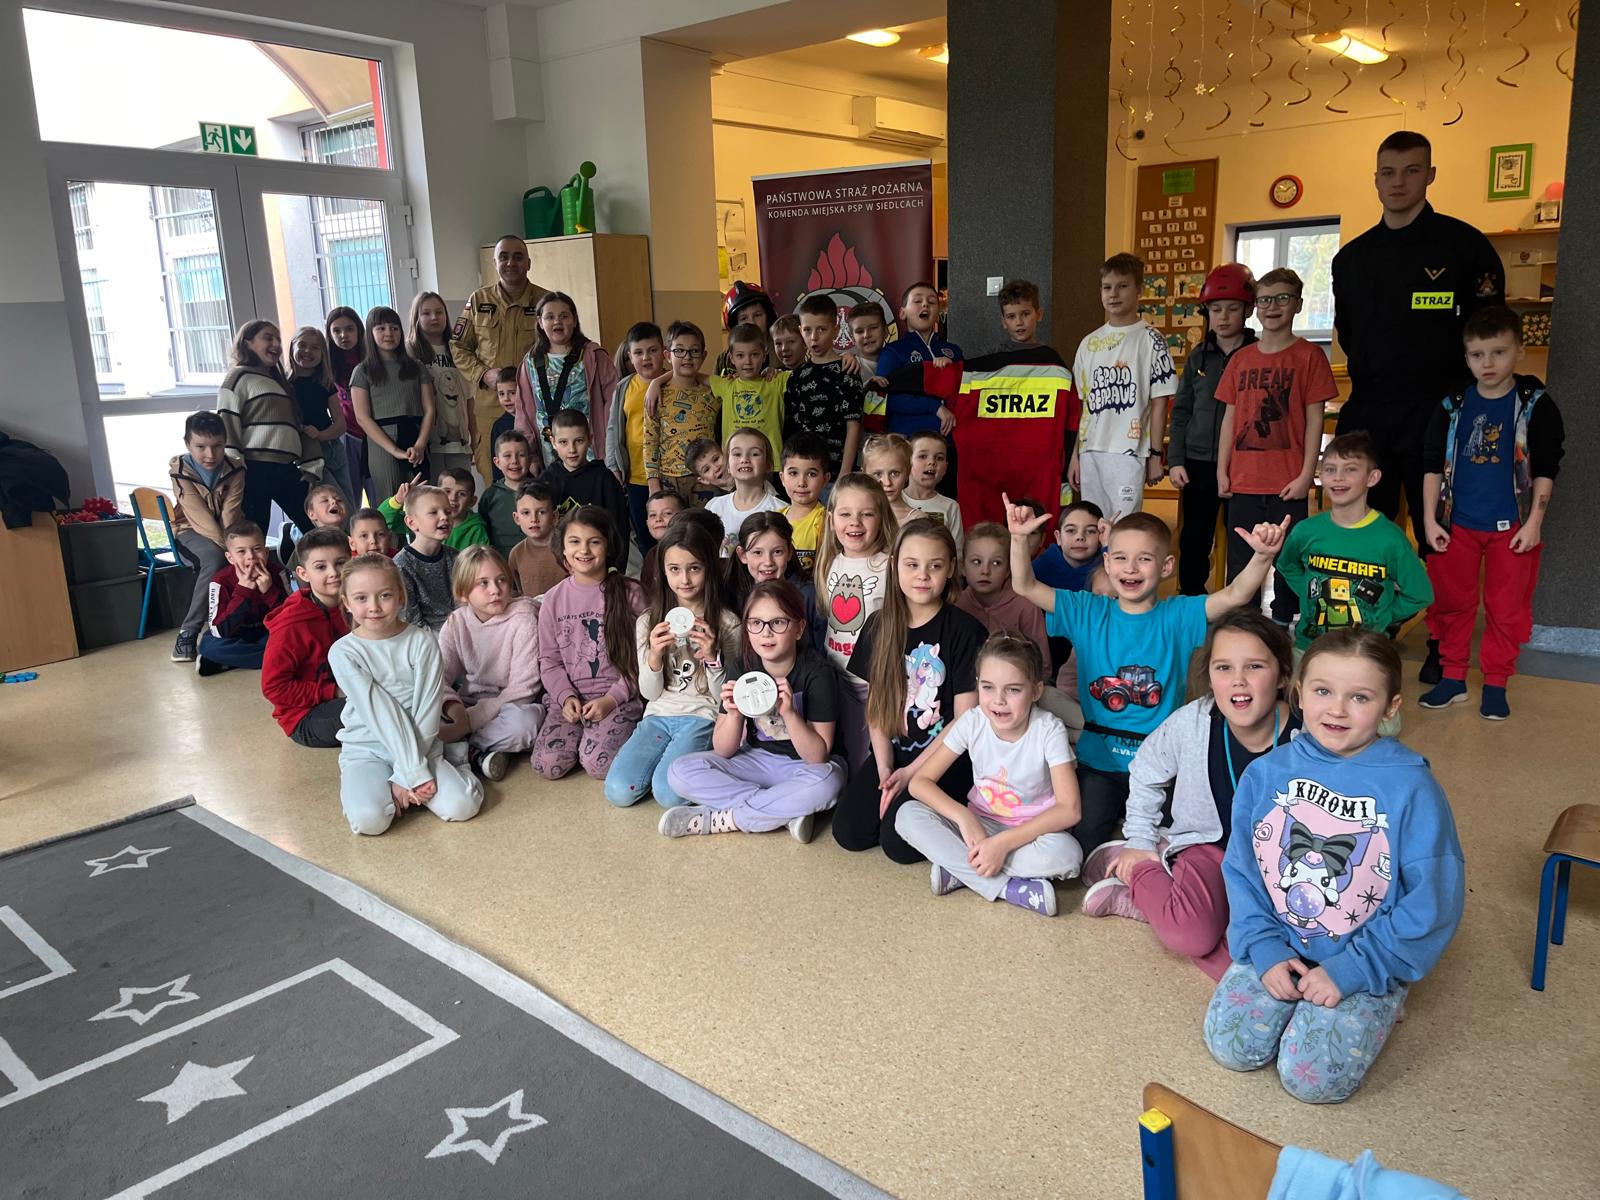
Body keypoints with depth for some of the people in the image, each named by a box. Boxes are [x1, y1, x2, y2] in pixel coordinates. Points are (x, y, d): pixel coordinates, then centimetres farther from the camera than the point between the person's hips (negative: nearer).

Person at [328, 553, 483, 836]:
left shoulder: (422, 642, -5)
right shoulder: (343, 652, -8)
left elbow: (428, 709, -8)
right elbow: (379, 714, -15)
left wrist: (406, 775, -15)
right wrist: (415, 771, -20)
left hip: (421, 746, 1)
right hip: (367, 750, -1)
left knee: (462, 806, -22)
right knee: (368, 819, -29)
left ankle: (403, 786, 8)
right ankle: (359, 784, 6)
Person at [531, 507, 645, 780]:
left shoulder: (628, 593, -2)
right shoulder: (554, 598, 7)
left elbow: (642, 657, -4)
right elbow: (549, 660, 8)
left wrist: (612, 698, -12)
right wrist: (566, 696, -8)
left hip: (619, 696, -3)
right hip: (568, 695, 3)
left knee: (599, 763, -25)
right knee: (548, 764, -19)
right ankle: (578, 730, 11)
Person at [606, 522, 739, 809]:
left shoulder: (726, 622, -3)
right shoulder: (648, 622, 5)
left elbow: (723, 696, -2)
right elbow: (649, 693, 5)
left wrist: (712, 657, -20)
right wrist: (654, 656, -16)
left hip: (702, 717, -3)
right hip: (659, 715, 3)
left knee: (669, 793, -27)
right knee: (618, 791, -19)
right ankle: (667, 757, 8)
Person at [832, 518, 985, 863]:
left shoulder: (965, 630, -11)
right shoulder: (880, 626, 4)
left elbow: (965, 719, -11)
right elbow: (877, 705, 5)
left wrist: (911, 772, -12)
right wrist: (884, 769, -7)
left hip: (946, 758, -4)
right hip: (894, 753, 5)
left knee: (899, 841, -20)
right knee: (849, 832, -11)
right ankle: (893, 793, 14)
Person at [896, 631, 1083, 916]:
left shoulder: (1049, 730, -19)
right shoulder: (972, 722, -13)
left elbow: (1068, 809, -24)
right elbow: (920, 781, -11)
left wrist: (1004, 842, -32)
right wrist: (964, 817, -28)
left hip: (1031, 831, -2)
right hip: (979, 825, 3)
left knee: (1067, 854, -37)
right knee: (908, 815, -23)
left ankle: (959, 868, -22)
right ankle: (1009, 887, -26)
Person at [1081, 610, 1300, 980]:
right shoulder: (1190, 723, -16)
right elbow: (1145, 775, 4)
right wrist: (1140, 843, 5)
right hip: (1210, 845, -1)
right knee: (1189, 935, -30)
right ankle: (1131, 869, 2)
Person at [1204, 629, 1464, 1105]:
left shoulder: (1411, 788, -16)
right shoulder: (1265, 774, -6)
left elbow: (1431, 903, -13)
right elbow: (1241, 873, 2)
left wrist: (1352, 970, -15)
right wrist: (1265, 950, -11)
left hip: (1365, 961, -3)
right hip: (1278, 949, 3)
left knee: (1313, 1077, -16)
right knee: (1231, 1045, -11)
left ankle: (1375, 1004, 12)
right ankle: (1294, 997, 17)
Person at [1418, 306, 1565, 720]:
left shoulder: (1536, 405, -4)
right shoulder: (1453, 407, 1)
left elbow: (1545, 470, -2)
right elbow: (1433, 466, 4)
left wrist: (1533, 523, -7)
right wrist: (1430, 519, -1)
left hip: (1511, 528, -2)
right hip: (1457, 525, 2)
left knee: (1507, 607, 6)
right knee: (1451, 601, 9)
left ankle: (1495, 683, 18)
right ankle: (1452, 677, 21)